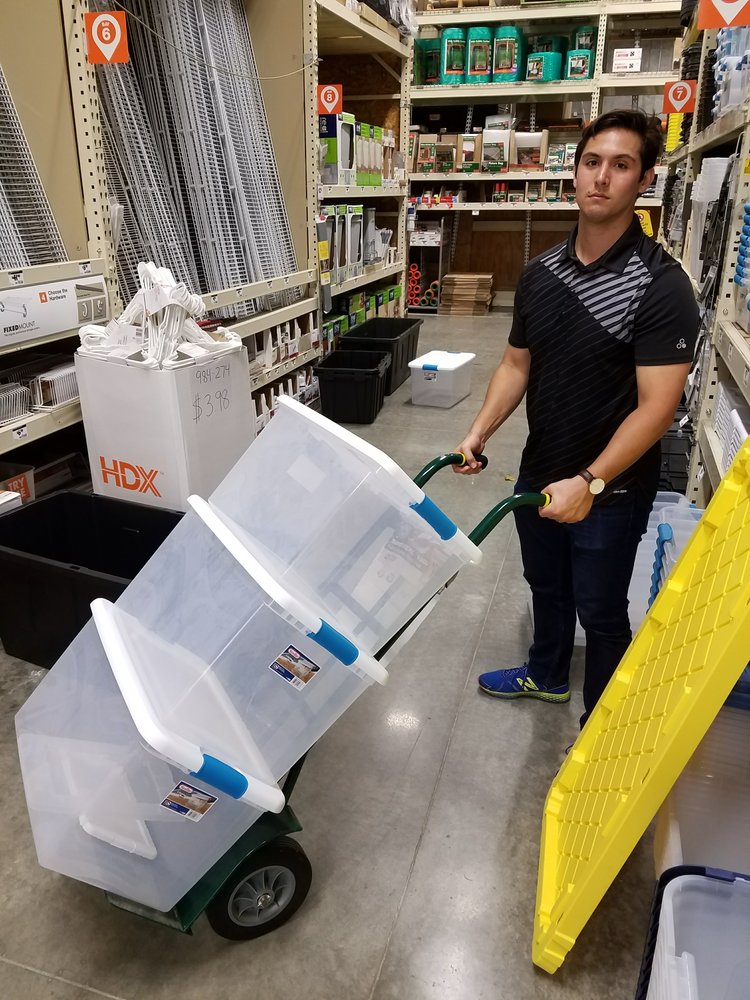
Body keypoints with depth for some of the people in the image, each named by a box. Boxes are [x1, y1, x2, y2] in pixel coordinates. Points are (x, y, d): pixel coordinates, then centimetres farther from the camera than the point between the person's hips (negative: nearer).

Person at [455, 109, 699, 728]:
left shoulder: (660, 285, -19)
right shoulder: (541, 272, 0)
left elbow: (657, 405, -23)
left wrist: (591, 483, -31)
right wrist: (480, 432, -7)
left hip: (612, 490, -6)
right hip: (540, 475, 6)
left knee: (600, 609, 12)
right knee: (546, 585, 25)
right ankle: (547, 676, 51)